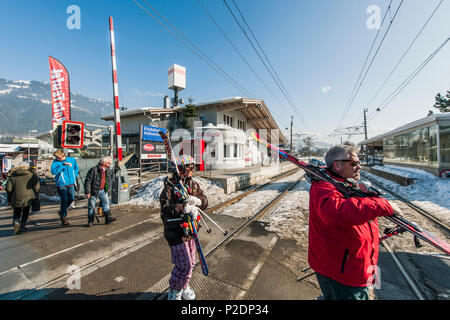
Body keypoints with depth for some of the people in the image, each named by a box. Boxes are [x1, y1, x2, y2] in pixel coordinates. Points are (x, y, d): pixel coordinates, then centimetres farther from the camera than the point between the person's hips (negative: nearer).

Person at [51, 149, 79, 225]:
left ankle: (62, 212, 37)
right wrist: (62, 165, -27)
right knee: (64, 200, -2)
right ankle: (64, 218, 13)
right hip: (61, 185, -4)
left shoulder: (72, 159, 2)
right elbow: (53, 171, -21)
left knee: (71, 199, 10)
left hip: (71, 184, 4)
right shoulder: (55, 162, -7)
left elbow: (76, 168, 17)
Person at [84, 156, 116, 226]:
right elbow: (87, 181, -15)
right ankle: (90, 221, 21)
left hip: (103, 191, 4)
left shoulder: (109, 170, 1)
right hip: (94, 191, -4)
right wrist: (87, 192, -16)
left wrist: (109, 188, 16)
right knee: (91, 205, 6)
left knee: (106, 202, -9)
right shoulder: (93, 170, -17)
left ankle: (108, 217, -11)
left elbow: (112, 177, 19)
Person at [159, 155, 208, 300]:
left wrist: (196, 200, -19)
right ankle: (174, 292, 28)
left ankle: (184, 287, 45)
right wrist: (185, 208, -32)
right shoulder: (170, 185, -15)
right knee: (184, 265, -1)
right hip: (176, 231, -6)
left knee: (190, 262, 19)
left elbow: (205, 202, 1)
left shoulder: (193, 184, 4)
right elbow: (165, 207, -26)